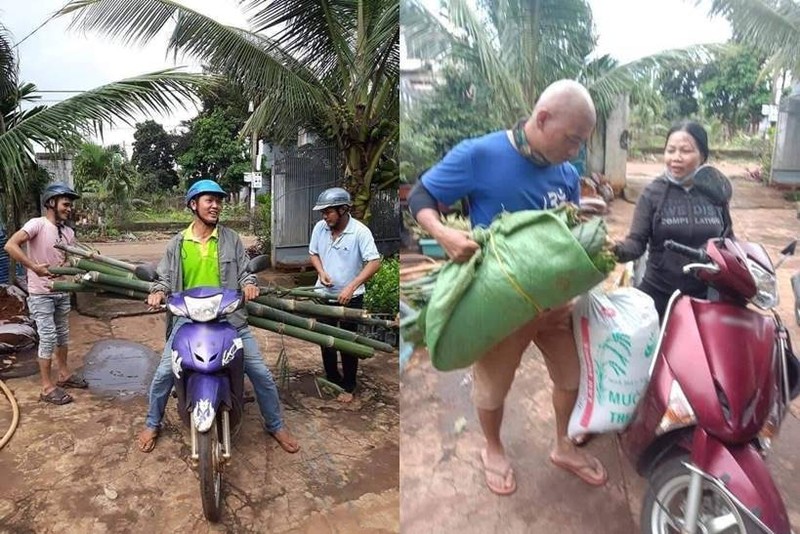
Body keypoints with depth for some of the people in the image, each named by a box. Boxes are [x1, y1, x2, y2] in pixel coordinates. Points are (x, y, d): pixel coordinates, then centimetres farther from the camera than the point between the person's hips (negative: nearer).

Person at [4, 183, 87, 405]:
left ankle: (64, 374, 33)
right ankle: (47, 387, 5)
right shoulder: (37, 224, -16)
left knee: (62, 334, 17)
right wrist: (34, 267, -34)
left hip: (62, 292, 7)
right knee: (48, 337, -5)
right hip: (40, 294, -7)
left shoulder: (68, 232, 4)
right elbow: (10, 246, -28)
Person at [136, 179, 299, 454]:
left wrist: (248, 283, -15)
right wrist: (158, 291, -10)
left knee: (261, 373, -3)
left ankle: (276, 425, 17)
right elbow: (165, 277, 11)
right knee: (164, 373, -3)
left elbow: (243, 271, 7)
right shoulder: (177, 243, 7)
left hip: (229, 317, 0)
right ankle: (152, 424, 25)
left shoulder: (231, 239, 4)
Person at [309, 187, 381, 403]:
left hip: (350, 297, -4)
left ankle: (348, 386, 24)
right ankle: (332, 379, 36)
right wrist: (321, 271, -11)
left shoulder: (360, 231, -20)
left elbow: (374, 262, -24)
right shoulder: (320, 227, -7)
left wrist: (351, 287, -32)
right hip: (324, 294, 4)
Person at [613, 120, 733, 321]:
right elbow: (637, 241, -10)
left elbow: (728, 241, 13)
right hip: (659, 295, -2)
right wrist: (618, 250, -30)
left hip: (706, 296, 2)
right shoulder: (652, 193, -4)